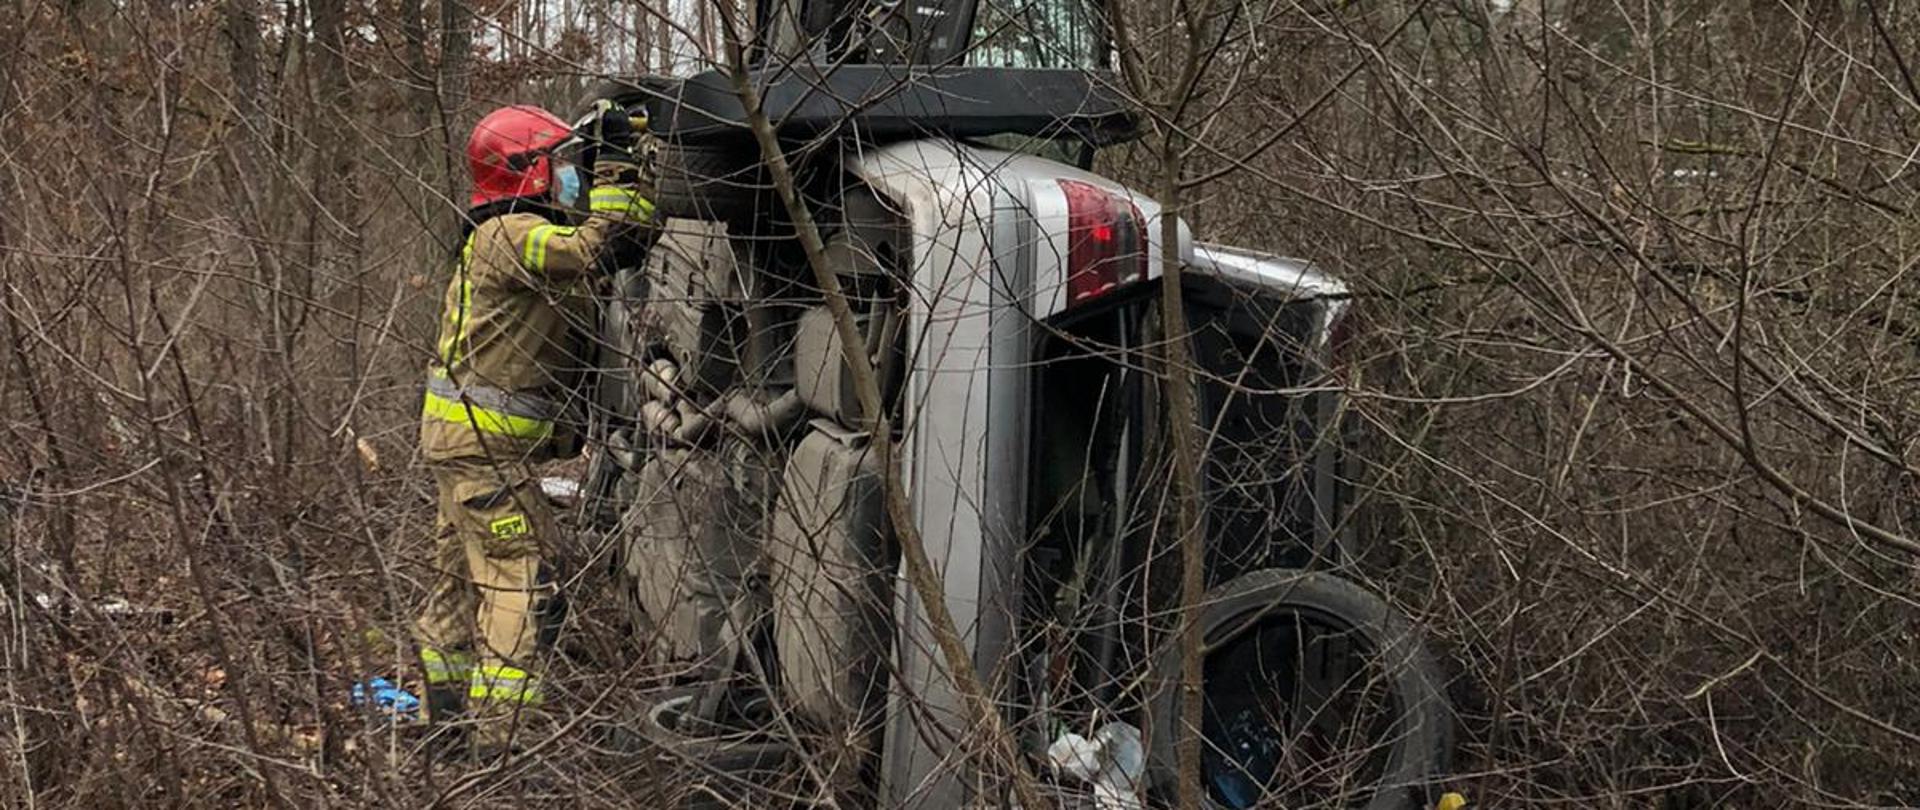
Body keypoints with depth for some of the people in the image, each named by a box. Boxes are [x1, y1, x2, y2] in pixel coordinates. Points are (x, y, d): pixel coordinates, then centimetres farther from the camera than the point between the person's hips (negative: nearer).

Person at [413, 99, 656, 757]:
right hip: (483, 439, -11)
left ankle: (448, 716, 27)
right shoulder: (510, 236, -15)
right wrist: (618, 169, -22)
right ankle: (502, 738, -11)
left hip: (460, 434, 11)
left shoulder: (512, 235, 17)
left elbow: (632, 237, 16)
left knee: (463, 579, 17)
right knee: (522, 584, -10)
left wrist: (628, 170, 6)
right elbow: (596, 249, -31)